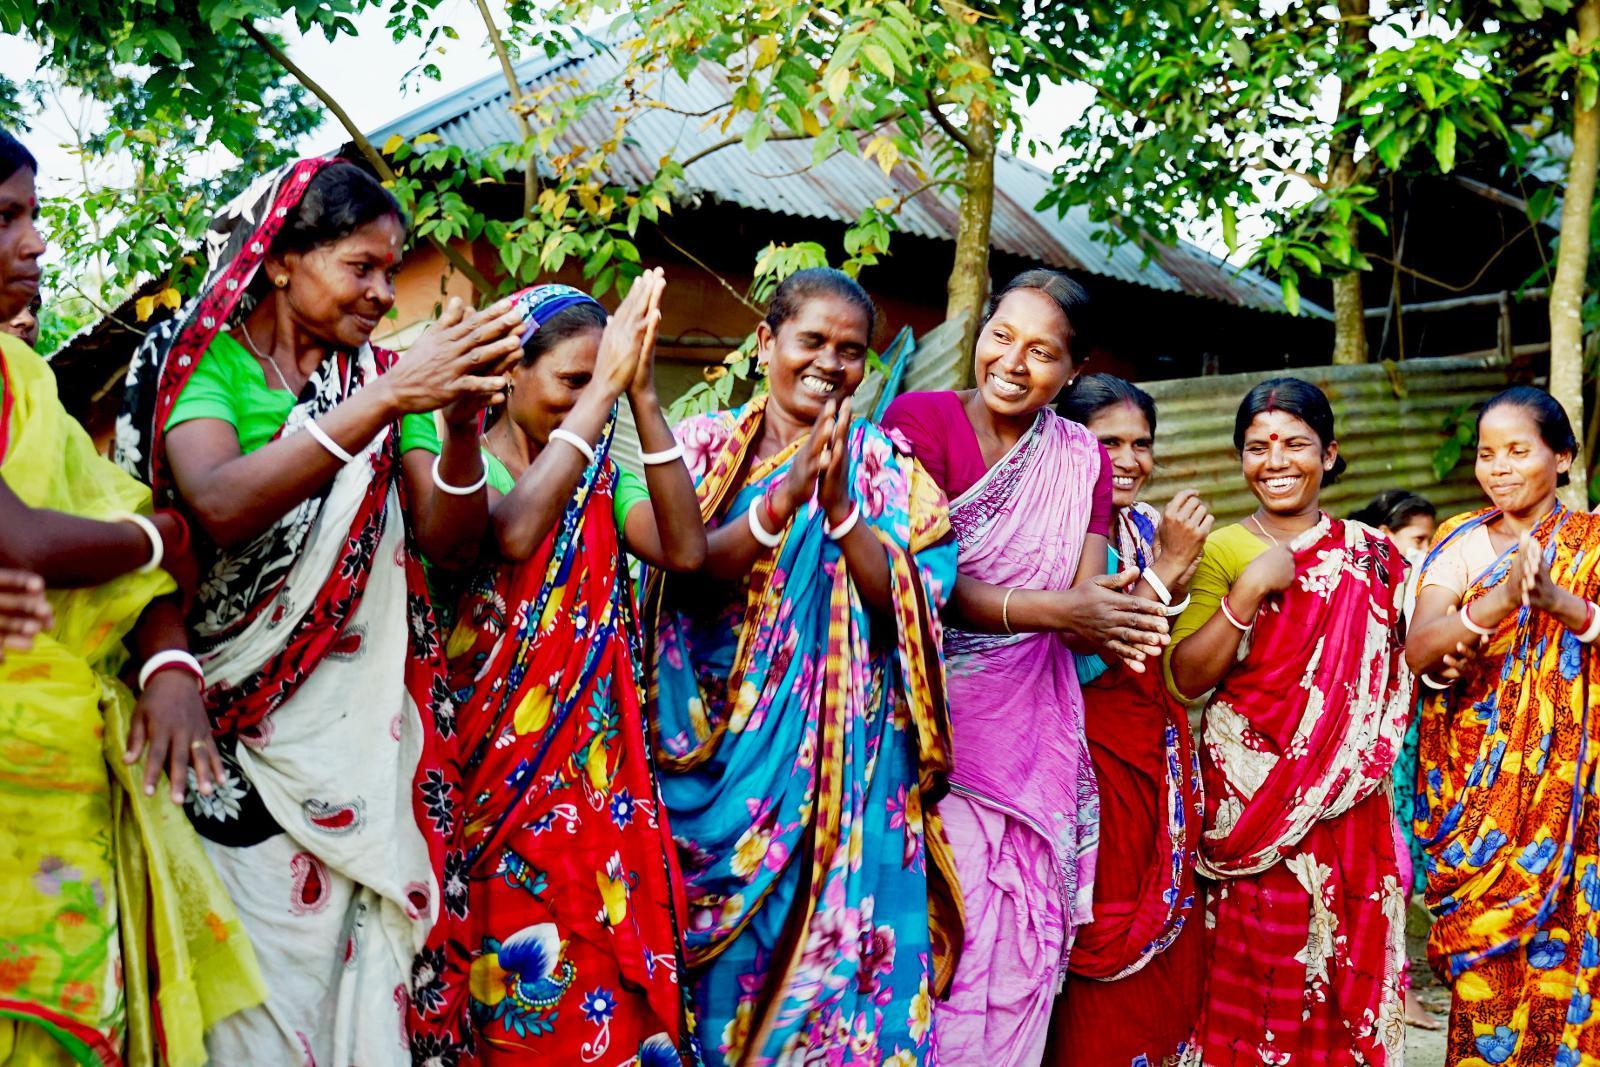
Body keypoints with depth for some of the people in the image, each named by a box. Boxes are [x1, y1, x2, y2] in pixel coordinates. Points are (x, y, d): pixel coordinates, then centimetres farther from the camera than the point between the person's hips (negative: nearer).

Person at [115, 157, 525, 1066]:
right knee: (258, 977, -4)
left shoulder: (381, 375, 9)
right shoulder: (205, 358, -2)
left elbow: (453, 540, 2)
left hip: (366, 722, 4)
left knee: (360, 964, 4)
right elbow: (221, 505, -22)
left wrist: (461, 429, -17)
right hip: (243, 725, -3)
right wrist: (390, 398, -26)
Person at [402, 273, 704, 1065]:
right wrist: (602, 390, -23)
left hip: (586, 767, 4)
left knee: (595, 980, 4)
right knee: (509, 970, 1)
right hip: (482, 758, -4)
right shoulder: (449, 447, -5)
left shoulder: (599, 474, 9)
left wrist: (642, 397, -13)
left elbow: (684, 549, -9)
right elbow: (512, 532, -25)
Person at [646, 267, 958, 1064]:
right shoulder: (707, 445, 5)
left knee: (831, 951, -3)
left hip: (840, 759, 0)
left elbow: (907, 597, -6)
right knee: (719, 953, 3)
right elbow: (687, 568, -9)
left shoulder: (887, 469, 5)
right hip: (717, 746, 0)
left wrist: (838, 506, -19)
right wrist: (782, 500, -24)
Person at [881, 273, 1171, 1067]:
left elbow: (1084, 601, -1)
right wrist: (1045, 608, -25)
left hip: (1030, 729, 5)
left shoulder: (1081, 460, 9)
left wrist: (1126, 610, -23)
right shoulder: (920, 419, -5)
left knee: (1022, 943, 6)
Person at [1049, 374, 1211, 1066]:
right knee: (1104, 958, -2)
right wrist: (1165, 567, -19)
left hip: (1162, 753, 7)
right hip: (1089, 757, -7)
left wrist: (1180, 567, -6)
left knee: (1168, 957, 11)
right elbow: (1082, 658, -21)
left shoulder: (1150, 524, 9)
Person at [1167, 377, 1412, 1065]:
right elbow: (1186, 677, -9)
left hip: (1346, 802, 2)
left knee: (1348, 969, 4)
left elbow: (1400, 675, 15)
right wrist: (1249, 590, -16)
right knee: (1255, 974, -4)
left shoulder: (1371, 556, 9)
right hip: (1251, 795, -2)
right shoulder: (1221, 552, 2)